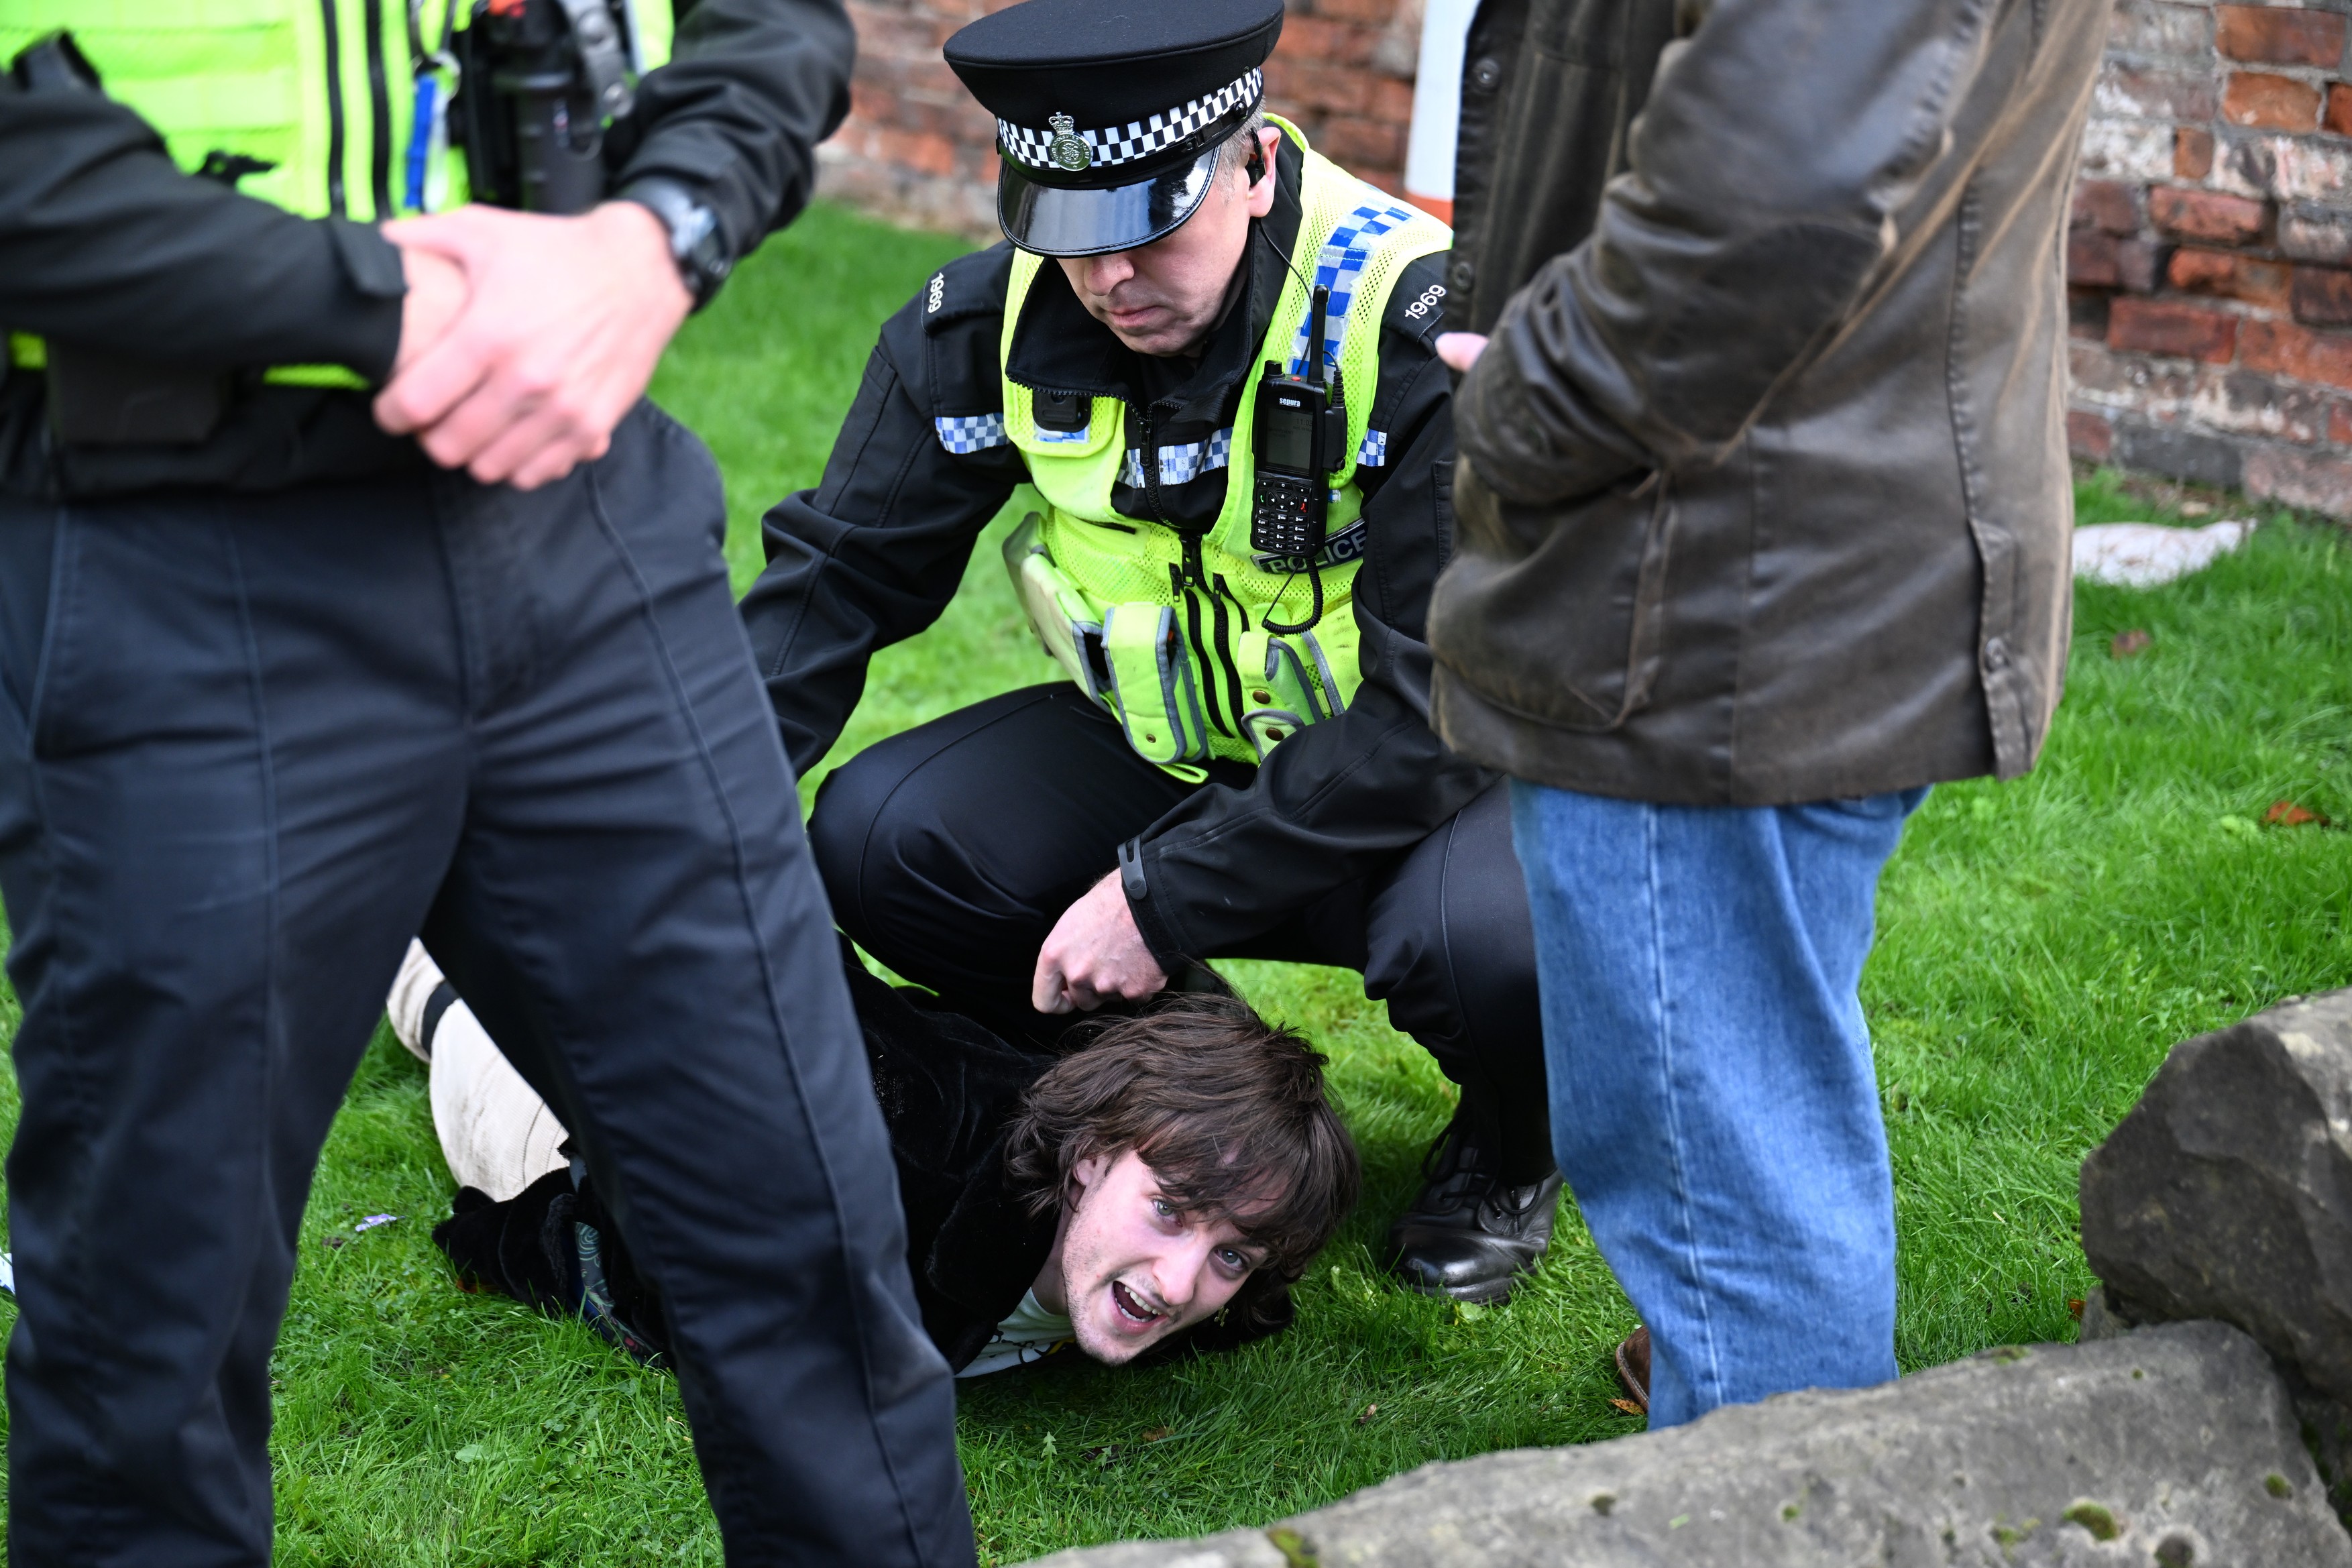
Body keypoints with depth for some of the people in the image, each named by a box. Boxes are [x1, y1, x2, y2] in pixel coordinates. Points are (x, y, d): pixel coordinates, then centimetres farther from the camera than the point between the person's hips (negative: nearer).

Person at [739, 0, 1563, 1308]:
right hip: (1180, 749, 5)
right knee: (881, 841, -17)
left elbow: (1440, 706, -27)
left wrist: (1166, 896, -27)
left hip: (1449, 770, -4)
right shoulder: (995, 321, -11)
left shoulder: (1424, 327, -27)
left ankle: (1507, 1152, 2)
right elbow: (839, 577, -3)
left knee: (1479, 941, -37)